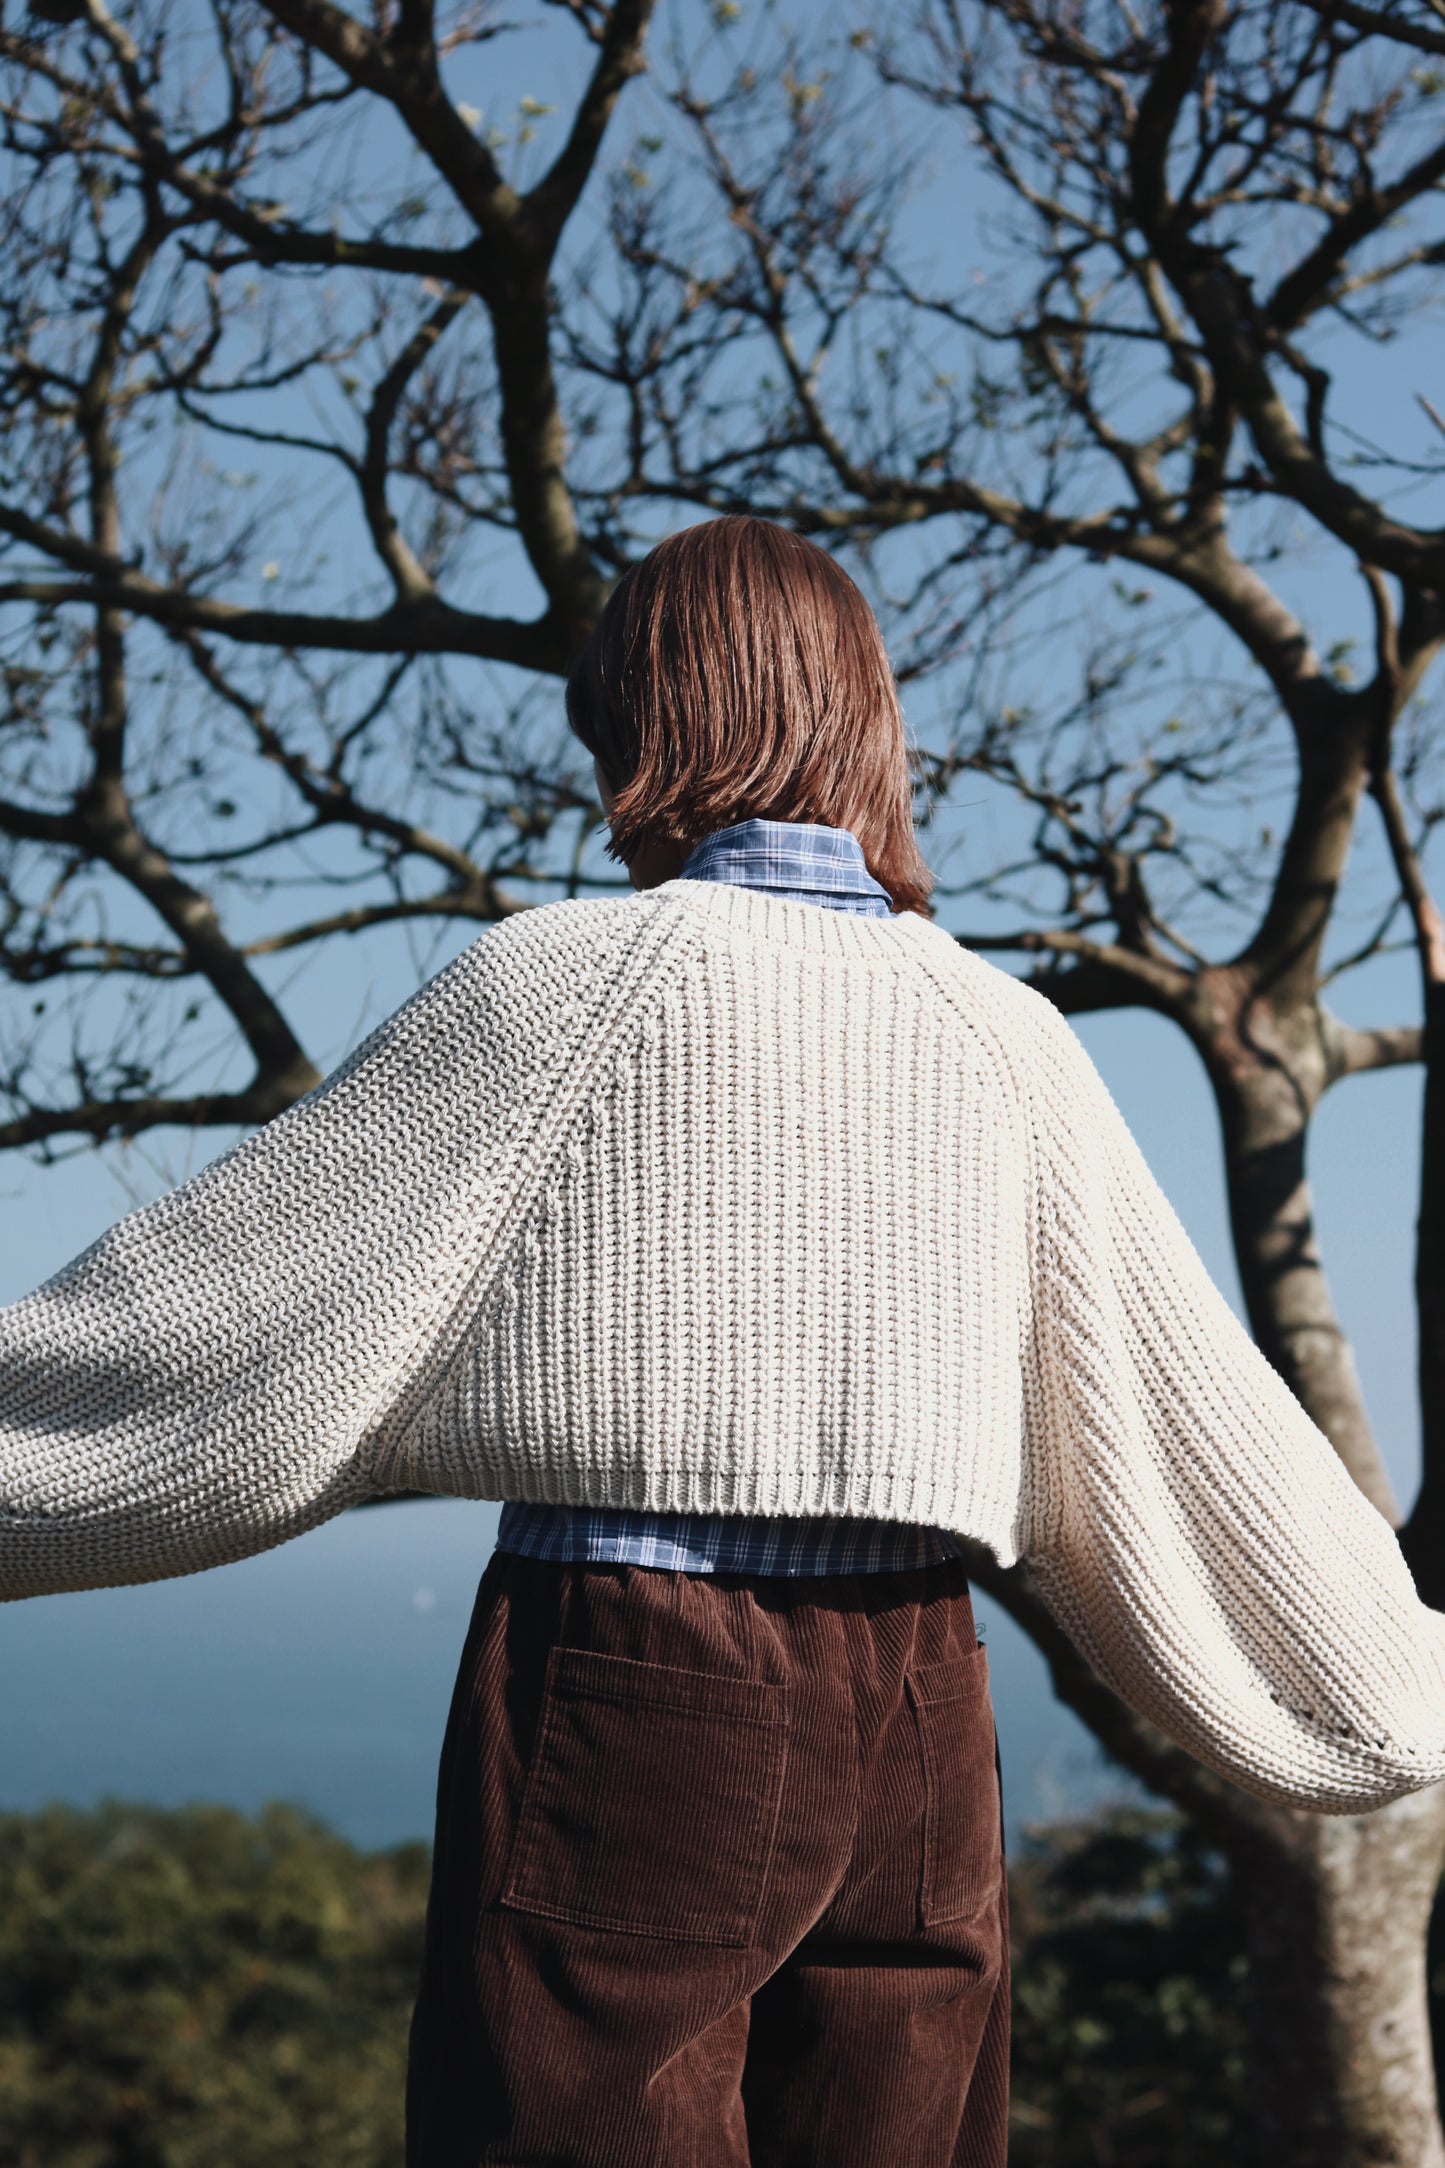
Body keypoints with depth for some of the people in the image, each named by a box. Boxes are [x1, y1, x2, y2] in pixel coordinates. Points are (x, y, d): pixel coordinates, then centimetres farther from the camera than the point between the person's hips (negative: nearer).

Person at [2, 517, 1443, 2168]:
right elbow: (1192, 1425, 12)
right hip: (917, 1719, 5)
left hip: (627, 1677, -5)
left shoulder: (566, 979, -5)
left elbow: (243, 1323, -4)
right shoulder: (1004, 1035, 8)